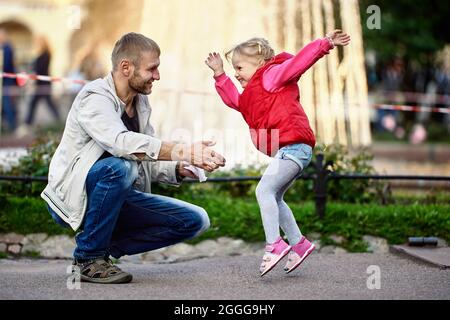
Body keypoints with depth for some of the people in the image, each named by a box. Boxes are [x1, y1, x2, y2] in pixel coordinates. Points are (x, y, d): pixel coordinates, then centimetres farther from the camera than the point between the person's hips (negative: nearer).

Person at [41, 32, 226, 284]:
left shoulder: (141, 102, 7)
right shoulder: (95, 98, -19)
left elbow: (149, 162, 4)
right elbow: (123, 143, -39)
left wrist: (180, 169, -17)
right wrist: (185, 152, -45)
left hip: (118, 199, 8)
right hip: (72, 197, -7)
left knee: (196, 220, -2)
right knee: (120, 166, -38)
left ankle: (106, 247, 1)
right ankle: (89, 257, -20)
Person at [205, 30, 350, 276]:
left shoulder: (272, 75, 1)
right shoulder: (251, 95, 29)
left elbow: (301, 59, -9)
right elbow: (233, 100, 35)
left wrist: (325, 44, -20)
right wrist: (220, 75, 30)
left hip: (292, 146, -11)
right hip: (286, 151, 11)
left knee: (264, 190, -19)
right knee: (274, 198, 17)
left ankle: (274, 244, -24)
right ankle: (298, 244, 23)